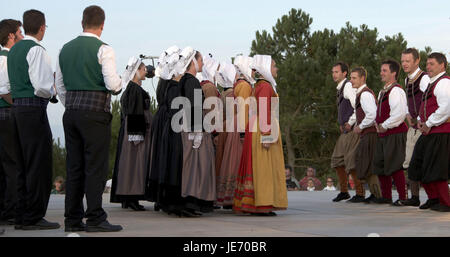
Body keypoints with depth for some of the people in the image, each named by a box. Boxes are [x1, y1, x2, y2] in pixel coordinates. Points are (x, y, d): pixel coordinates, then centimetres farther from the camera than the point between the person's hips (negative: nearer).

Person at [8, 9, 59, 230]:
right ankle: (34, 217, -3)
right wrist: (53, 92, 1)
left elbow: (8, 86, 18)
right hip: (34, 109, -9)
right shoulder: (36, 50, -10)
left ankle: (22, 216, 15)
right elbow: (41, 85, -19)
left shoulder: (14, 50, 17)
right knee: (39, 165, -5)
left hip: (17, 107, 9)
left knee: (23, 165, 12)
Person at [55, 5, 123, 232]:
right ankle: (95, 219, -3)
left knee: (74, 167, 9)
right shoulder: (103, 49, -8)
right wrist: (120, 83, 6)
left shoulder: (66, 49, 12)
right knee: (95, 166, -3)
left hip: (71, 112, 6)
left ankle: (72, 219, 12)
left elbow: (60, 85, 15)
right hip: (95, 112, -6)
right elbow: (112, 84, -16)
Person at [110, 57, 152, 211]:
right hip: (137, 130, -10)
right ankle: (132, 198, -10)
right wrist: (137, 134, -22)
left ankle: (126, 198, 13)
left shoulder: (132, 88, 17)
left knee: (129, 161, 10)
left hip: (129, 130, 10)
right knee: (135, 160, -9)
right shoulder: (135, 89, -13)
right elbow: (135, 113, -19)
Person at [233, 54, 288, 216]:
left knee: (257, 167, 10)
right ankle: (261, 206, -9)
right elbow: (264, 112, -19)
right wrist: (267, 134, -23)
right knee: (263, 166, -9)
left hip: (256, 128, 10)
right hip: (263, 128, -10)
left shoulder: (259, 85, 18)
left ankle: (252, 205, 12)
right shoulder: (265, 86, -12)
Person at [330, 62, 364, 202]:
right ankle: (344, 191, 22)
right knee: (337, 159, 12)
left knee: (351, 161, -9)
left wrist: (350, 123, -16)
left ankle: (360, 193, -1)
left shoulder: (348, 86, -12)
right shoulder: (340, 88, 18)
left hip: (352, 129, -10)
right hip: (345, 130, 10)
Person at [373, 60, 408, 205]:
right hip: (383, 134, 10)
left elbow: (400, 114, -21)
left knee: (394, 166, -10)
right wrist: (377, 123, 9)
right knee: (379, 165, 12)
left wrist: (385, 125, -15)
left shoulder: (396, 90, -13)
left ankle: (403, 197, -2)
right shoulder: (383, 91, 18)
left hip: (395, 134, -10)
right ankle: (386, 197, 21)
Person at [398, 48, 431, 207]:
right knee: (410, 163, 9)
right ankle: (414, 198, 16)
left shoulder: (424, 78, -13)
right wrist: (408, 115, 12)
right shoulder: (407, 80, 15)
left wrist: (420, 121, -15)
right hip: (413, 127, 9)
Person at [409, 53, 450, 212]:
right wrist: (420, 120, 10)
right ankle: (433, 198, 24)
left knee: (435, 169, -7)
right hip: (428, 133, 10)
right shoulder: (432, 83, 20)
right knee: (419, 167, 13)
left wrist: (429, 123, -16)